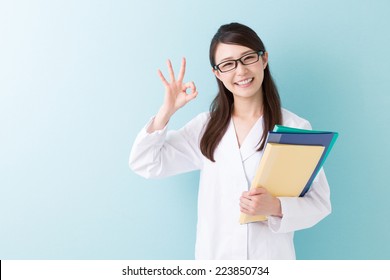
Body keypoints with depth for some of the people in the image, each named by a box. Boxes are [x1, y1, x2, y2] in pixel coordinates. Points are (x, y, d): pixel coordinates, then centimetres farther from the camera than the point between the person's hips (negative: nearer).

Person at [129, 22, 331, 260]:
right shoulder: (206, 126, 0)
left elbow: (320, 203, -7)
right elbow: (144, 164, -1)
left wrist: (276, 207, -25)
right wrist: (167, 110, -10)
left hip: (271, 257, -2)